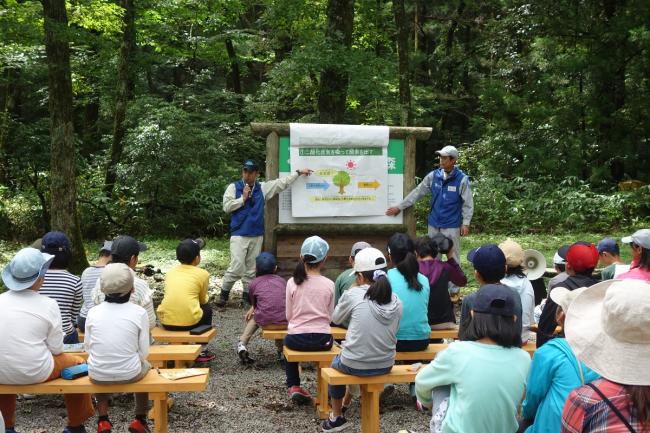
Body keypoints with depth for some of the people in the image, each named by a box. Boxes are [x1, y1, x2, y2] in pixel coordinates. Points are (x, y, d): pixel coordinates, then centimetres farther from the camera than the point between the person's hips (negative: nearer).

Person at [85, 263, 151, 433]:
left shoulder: (93, 312, -6)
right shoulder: (139, 312, -10)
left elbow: (88, 347, 3)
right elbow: (143, 352, -7)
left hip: (98, 375, 2)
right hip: (130, 374, -1)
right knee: (145, 366, 34)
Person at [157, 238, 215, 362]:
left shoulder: (170, 272, 14)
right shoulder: (202, 274, 3)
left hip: (166, 322, 4)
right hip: (189, 321, -4)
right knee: (207, 309, 28)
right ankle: (200, 351, 27)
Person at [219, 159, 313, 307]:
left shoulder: (263, 188, 10)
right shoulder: (234, 187, 1)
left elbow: (282, 183, 17)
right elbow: (226, 207, -6)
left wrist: (298, 172, 21)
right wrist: (243, 198, -9)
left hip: (256, 235, 4)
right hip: (239, 234, -4)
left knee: (251, 268, 7)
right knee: (237, 266, -13)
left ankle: (247, 296, 17)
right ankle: (224, 293, 2)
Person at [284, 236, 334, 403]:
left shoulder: (292, 283, -7)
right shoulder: (329, 285, -7)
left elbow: (288, 315, 0)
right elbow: (330, 317, 2)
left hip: (297, 338, 0)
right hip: (322, 339, 0)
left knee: (288, 342, 35)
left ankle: (293, 386, 26)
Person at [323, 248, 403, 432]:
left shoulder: (353, 295, -13)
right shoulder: (396, 301, -2)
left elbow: (336, 318, 3)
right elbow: (392, 332, 7)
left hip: (355, 365, -4)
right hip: (385, 365, 4)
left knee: (335, 363, 31)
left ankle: (337, 417, 39)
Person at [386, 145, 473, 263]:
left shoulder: (462, 179, -9)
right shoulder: (433, 176, 1)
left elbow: (468, 203, -6)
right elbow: (417, 192, 5)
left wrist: (466, 223, -13)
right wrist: (400, 207, 5)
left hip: (452, 226, -4)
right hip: (434, 224, 4)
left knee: (453, 257, 2)